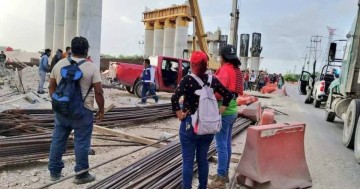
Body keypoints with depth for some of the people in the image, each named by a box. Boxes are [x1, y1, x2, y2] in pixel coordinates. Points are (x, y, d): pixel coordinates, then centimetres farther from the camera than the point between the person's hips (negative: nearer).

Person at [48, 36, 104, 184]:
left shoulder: (59, 64, 6)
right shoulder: (91, 68, -8)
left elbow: (51, 87, 11)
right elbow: (98, 92, -10)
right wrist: (101, 110, -1)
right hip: (82, 111, -5)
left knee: (58, 140, 15)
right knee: (81, 143, 3)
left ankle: (54, 172, 25)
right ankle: (81, 175, 12)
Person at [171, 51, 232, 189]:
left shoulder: (188, 79, -12)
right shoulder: (213, 80, 1)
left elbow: (174, 98, -23)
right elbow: (228, 96, 6)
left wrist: (179, 114, -13)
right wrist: (219, 112, 9)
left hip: (190, 124, -4)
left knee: (188, 160, 6)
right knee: (203, 159, 17)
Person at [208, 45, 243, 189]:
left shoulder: (224, 70, -16)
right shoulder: (237, 71, 11)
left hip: (223, 112, -9)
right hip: (232, 111, 9)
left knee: (221, 145, -2)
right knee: (227, 144, 17)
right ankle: (224, 174, 29)